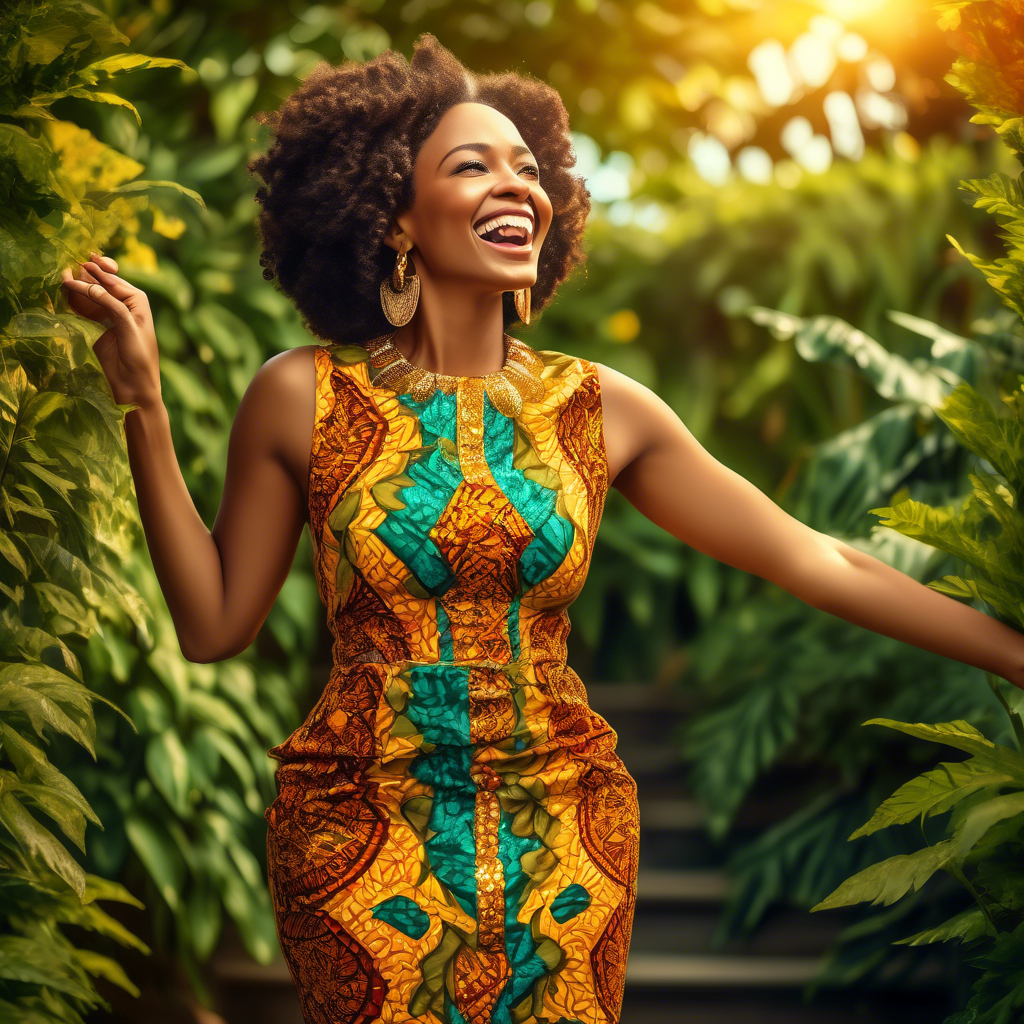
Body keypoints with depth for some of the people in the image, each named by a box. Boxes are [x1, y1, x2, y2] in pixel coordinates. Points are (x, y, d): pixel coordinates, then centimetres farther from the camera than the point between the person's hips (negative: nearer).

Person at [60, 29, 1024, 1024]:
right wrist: (143, 402, -7)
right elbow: (212, 624, -2)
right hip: (363, 822, -2)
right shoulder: (305, 399, -4)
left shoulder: (601, 408, 1)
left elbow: (813, 560, 2)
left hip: (565, 827, 2)